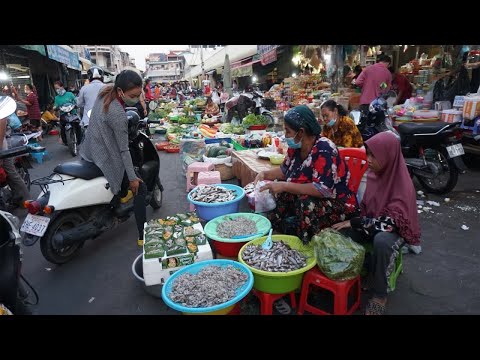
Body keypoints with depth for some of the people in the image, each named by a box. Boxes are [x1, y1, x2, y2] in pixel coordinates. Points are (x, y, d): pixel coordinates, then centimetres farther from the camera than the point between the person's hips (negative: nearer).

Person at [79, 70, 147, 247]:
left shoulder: (105, 91, -6)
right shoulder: (118, 115, -30)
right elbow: (123, 150, -24)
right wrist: (133, 178, -16)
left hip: (90, 149, 9)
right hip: (106, 158, -9)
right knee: (140, 188, -1)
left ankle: (122, 194, 51)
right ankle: (143, 236, 3)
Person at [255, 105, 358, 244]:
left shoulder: (324, 150, -27)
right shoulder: (296, 146, -3)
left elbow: (322, 190, -35)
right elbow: (285, 170, 13)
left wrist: (284, 186, -33)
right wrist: (265, 174, -5)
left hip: (338, 205, -8)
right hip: (311, 198, 8)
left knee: (306, 202, -33)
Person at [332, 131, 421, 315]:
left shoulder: (402, 185, -22)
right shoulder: (374, 174, -3)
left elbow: (390, 222, -26)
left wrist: (354, 223, -26)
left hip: (395, 230, -5)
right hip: (371, 223, 5)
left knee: (382, 241, -39)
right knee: (340, 230, -22)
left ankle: (380, 296, -19)